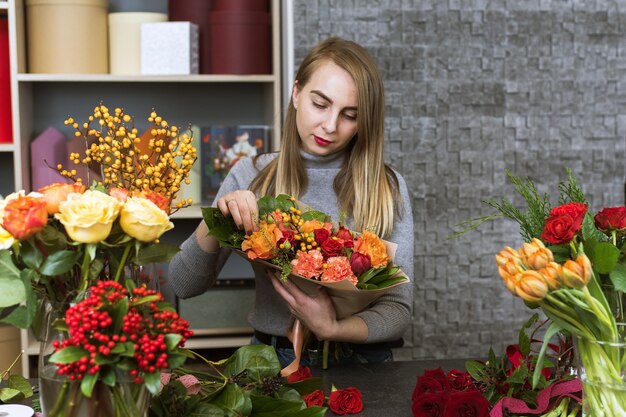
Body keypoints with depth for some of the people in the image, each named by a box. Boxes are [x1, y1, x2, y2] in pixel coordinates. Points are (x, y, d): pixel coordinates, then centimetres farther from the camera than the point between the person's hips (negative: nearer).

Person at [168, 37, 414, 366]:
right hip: (271, 361, 0)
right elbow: (184, 285, 2)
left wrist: (332, 329, -21)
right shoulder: (252, 175, 3)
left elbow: (398, 309, -1)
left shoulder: (387, 188, -1)